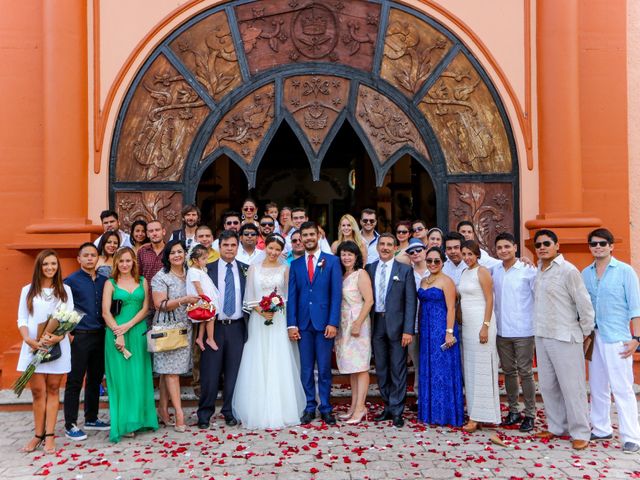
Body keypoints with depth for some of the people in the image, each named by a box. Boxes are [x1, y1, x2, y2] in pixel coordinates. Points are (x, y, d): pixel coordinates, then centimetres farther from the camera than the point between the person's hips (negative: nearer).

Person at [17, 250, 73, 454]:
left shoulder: (65, 290, 8)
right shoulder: (28, 290, 10)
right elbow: (22, 319, 4)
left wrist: (59, 336, -18)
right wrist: (28, 339, -15)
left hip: (58, 346, 0)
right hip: (34, 346, 0)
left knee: (52, 390, 4)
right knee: (37, 391, 2)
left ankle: (49, 435, 7)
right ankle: (38, 435, 11)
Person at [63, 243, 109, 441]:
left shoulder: (104, 281, 9)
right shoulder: (71, 281, -4)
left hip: (99, 335, 5)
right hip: (79, 336, -5)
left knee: (95, 379, 14)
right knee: (75, 381, 0)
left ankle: (91, 419, 27)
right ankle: (70, 425, 9)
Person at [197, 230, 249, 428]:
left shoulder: (245, 270, 7)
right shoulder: (208, 269, 3)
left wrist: (248, 322, -2)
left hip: (237, 328, 1)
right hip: (214, 327, -1)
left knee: (233, 372, 7)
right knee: (210, 372, 2)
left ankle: (229, 412, 22)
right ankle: (205, 414, 17)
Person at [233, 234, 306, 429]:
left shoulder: (285, 269, 7)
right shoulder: (254, 268, 8)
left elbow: (288, 296, 5)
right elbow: (249, 298, 5)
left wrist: (276, 310, -11)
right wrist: (261, 310, -11)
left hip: (279, 320, 0)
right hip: (258, 320, 1)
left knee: (280, 366, -2)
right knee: (257, 367, 1)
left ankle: (280, 411, 6)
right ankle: (258, 412, 9)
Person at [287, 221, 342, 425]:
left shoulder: (332, 261, 3)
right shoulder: (295, 264, 11)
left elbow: (336, 293, -3)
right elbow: (292, 296, 8)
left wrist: (333, 323, -11)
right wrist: (291, 324, -1)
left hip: (324, 323, -2)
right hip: (303, 324, 2)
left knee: (324, 368, 4)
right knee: (306, 369, 7)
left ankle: (325, 408, 16)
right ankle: (310, 407, 19)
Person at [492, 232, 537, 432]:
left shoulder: (528, 270, -7)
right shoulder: (494, 271, 6)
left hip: (523, 331, -4)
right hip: (501, 330, 5)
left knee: (525, 372, 1)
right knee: (508, 372, 12)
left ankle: (530, 414, 12)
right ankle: (513, 411, 24)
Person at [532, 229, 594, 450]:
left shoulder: (568, 270, -11)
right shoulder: (537, 272, 10)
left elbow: (584, 303, -9)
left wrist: (585, 332, -2)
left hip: (564, 338, -7)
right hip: (541, 336, 7)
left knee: (571, 387, -1)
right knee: (547, 386, 13)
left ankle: (580, 433, 11)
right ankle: (557, 427, 27)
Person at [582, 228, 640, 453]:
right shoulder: (585, 274, 8)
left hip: (617, 339, -5)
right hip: (593, 336, 5)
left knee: (622, 388, -3)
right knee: (597, 386, 13)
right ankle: (601, 429, 25)